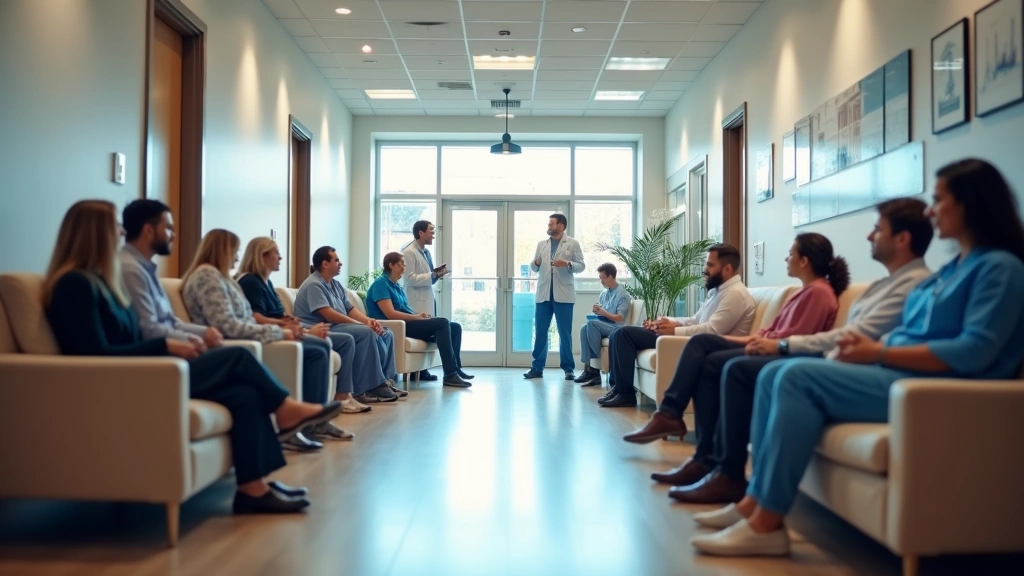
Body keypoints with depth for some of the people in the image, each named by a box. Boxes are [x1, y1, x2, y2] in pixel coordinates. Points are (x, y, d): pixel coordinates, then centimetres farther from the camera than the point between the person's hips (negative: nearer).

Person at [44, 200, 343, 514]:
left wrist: (174, 345, 2)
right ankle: (286, 410, 11)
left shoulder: (96, 279, 17)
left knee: (244, 393, -10)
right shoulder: (76, 284, -12)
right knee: (237, 357, -11)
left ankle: (253, 488, -10)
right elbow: (99, 355, -19)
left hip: (136, 376, 9)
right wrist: (166, 346, -16)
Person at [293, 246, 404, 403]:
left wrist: (369, 320, -8)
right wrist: (363, 324, -22)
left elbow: (351, 309, 13)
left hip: (339, 327, 10)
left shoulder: (336, 284, 17)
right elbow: (329, 315, -23)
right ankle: (373, 386, -27)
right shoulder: (314, 284, -12)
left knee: (386, 334, -2)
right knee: (366, 332, -31)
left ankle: (385, 380, -12)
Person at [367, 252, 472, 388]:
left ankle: (455, 369, -5)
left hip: (407, 324, 9)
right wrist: (416, 317, -15)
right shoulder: (381, 284, -7)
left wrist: (419, 315, -5)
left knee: (455, 327, -1)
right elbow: (390, 314, -19)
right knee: (443, 323, -24)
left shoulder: (396, 286, 22)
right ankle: (450, 375, -28)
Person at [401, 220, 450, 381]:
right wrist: (433, 275, -16)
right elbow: (409, 278, -17)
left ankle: (422, 370, 9)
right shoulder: (408, 252, -9)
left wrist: (437, 275, 7)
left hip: (429, 299, 9)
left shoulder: (426, 252, 18)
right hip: (418, 302, -8)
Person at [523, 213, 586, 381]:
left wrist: (568, 264, -19)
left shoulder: (573, 244, 4)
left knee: (565, 333, 0)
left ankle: (568, 368, 7)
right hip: (543, 294, 4)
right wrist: (535, 263, -8)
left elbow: (581, 265, 0)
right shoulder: (541, 244, 15)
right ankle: (537, 367, 9)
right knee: (540, 331, 3)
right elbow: (534, 268, 15)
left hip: (563, 294, -4)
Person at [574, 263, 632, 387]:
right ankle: (588, 367, -31)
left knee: (591, 324, -31)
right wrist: (597, 311, -4)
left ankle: (592, 367, -21)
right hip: (602, 327, 6)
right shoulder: (603, 294, 17)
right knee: (584, 328, -25)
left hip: (616, 329, -6)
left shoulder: (622, 294, -6)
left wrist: (603, 312, -16)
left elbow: (620, 318, -13)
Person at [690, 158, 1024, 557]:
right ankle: (757, 499, -11)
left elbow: (974, 352, -19)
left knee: (799, 376, -25)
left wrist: (880, 352, -18)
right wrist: (868, 345, -2)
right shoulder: (953, 268, 22)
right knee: (776, 374, -6)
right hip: (898, 372, 9)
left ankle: (767, 523, -23)